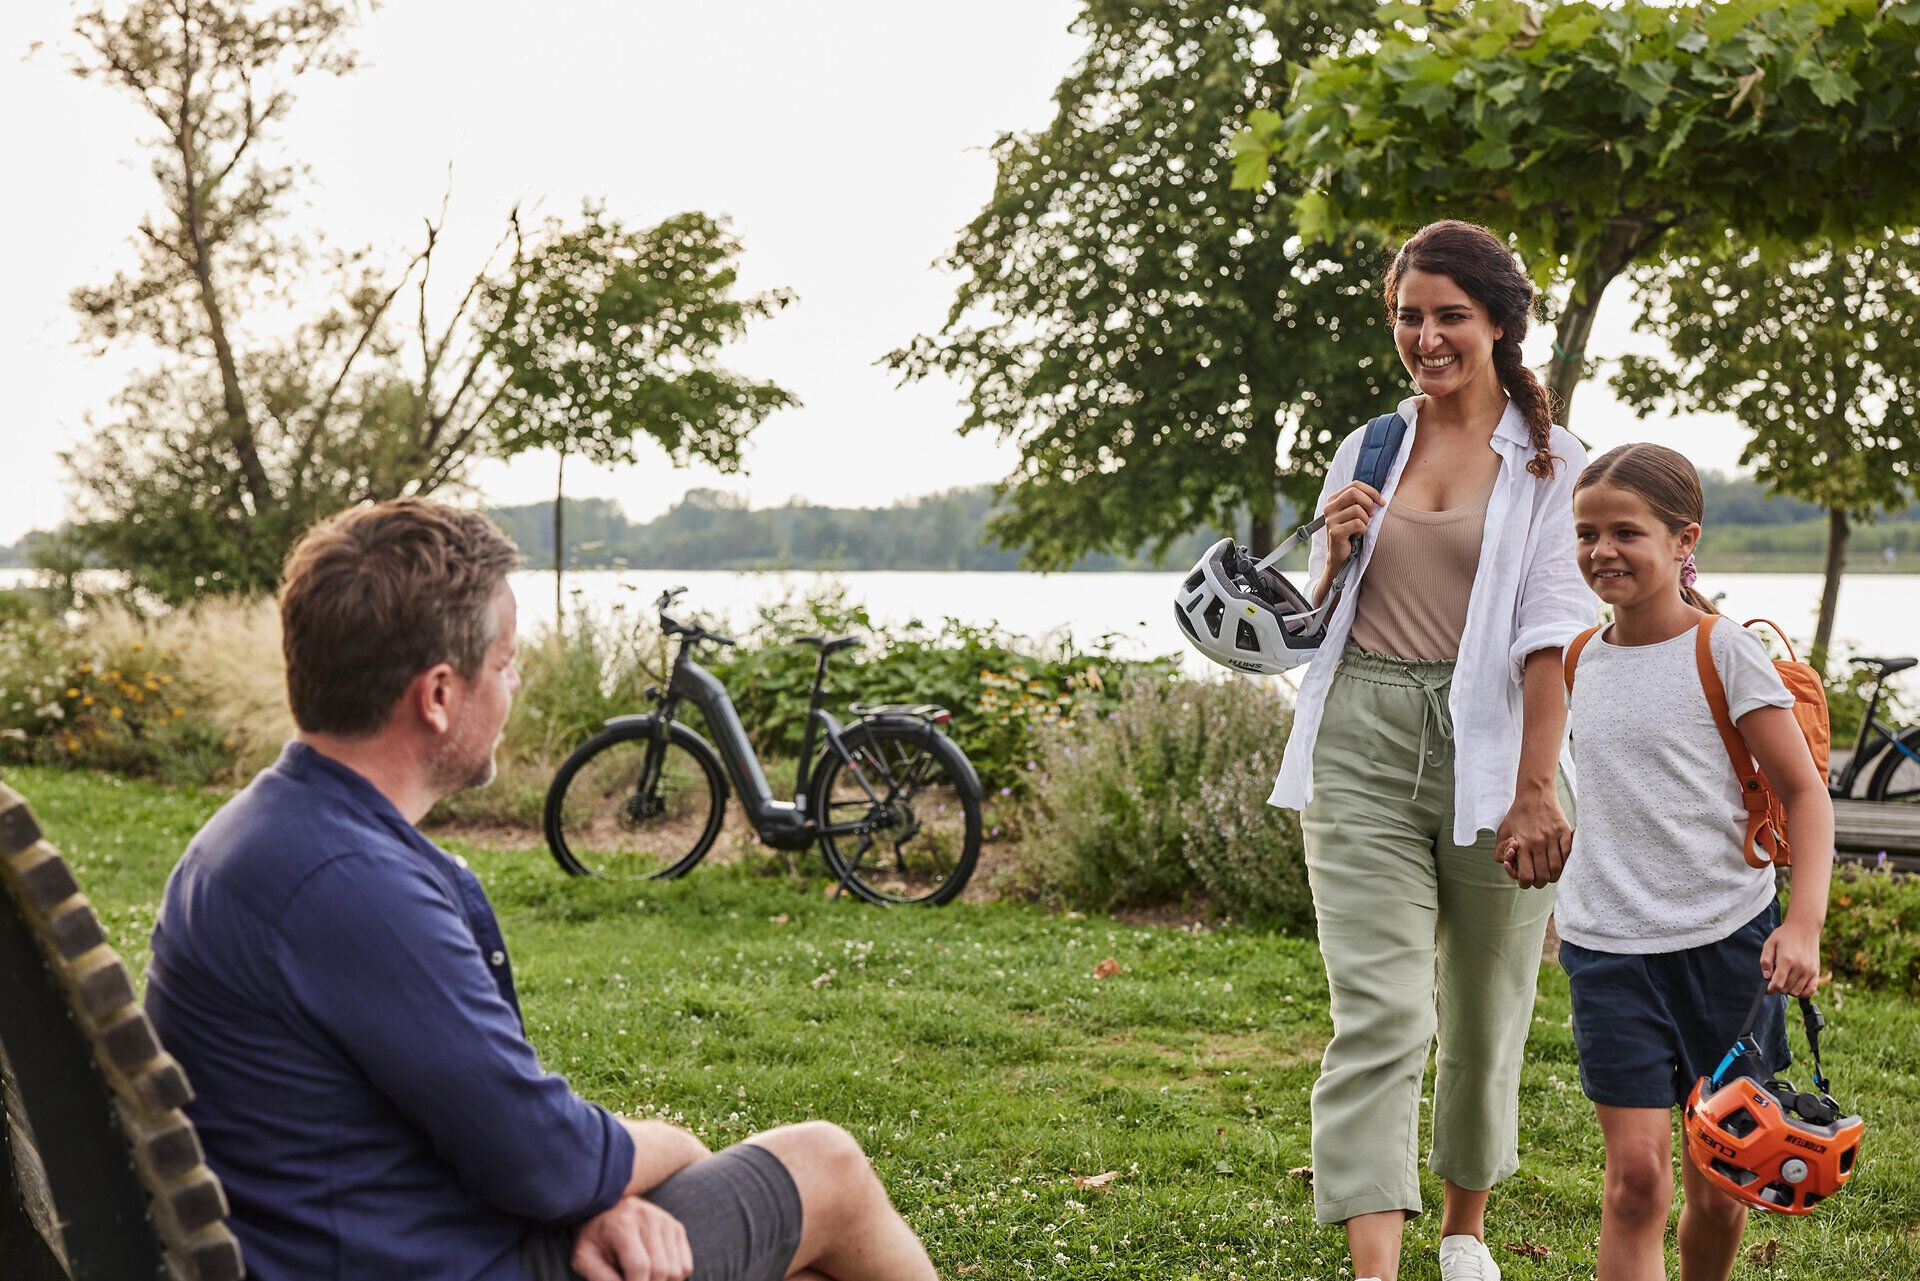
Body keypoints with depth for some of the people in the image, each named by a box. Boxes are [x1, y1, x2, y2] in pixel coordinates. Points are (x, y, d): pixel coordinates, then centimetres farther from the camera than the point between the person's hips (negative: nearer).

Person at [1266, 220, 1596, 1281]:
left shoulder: (1549, 462, 3)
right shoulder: (1365, 451, 13)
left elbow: (1552, 633, -6)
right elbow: (1313, 621, 20)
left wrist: (1536, 787, -15)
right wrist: (1332, 550, -2)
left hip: (1489, 744, -1)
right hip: (1363, 747, 2)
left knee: (1485, 1008, 10)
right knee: (1378, 1015, -9)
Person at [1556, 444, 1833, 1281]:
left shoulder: (1725, 651, -7)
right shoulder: (1579, 662, 7)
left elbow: (1805, 794, -7)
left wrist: (1804, 922, -18)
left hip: (1727, 939, -2)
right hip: (1609, 948, 2)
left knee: (1718, 1187, 8)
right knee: (1636, 1173, -10)